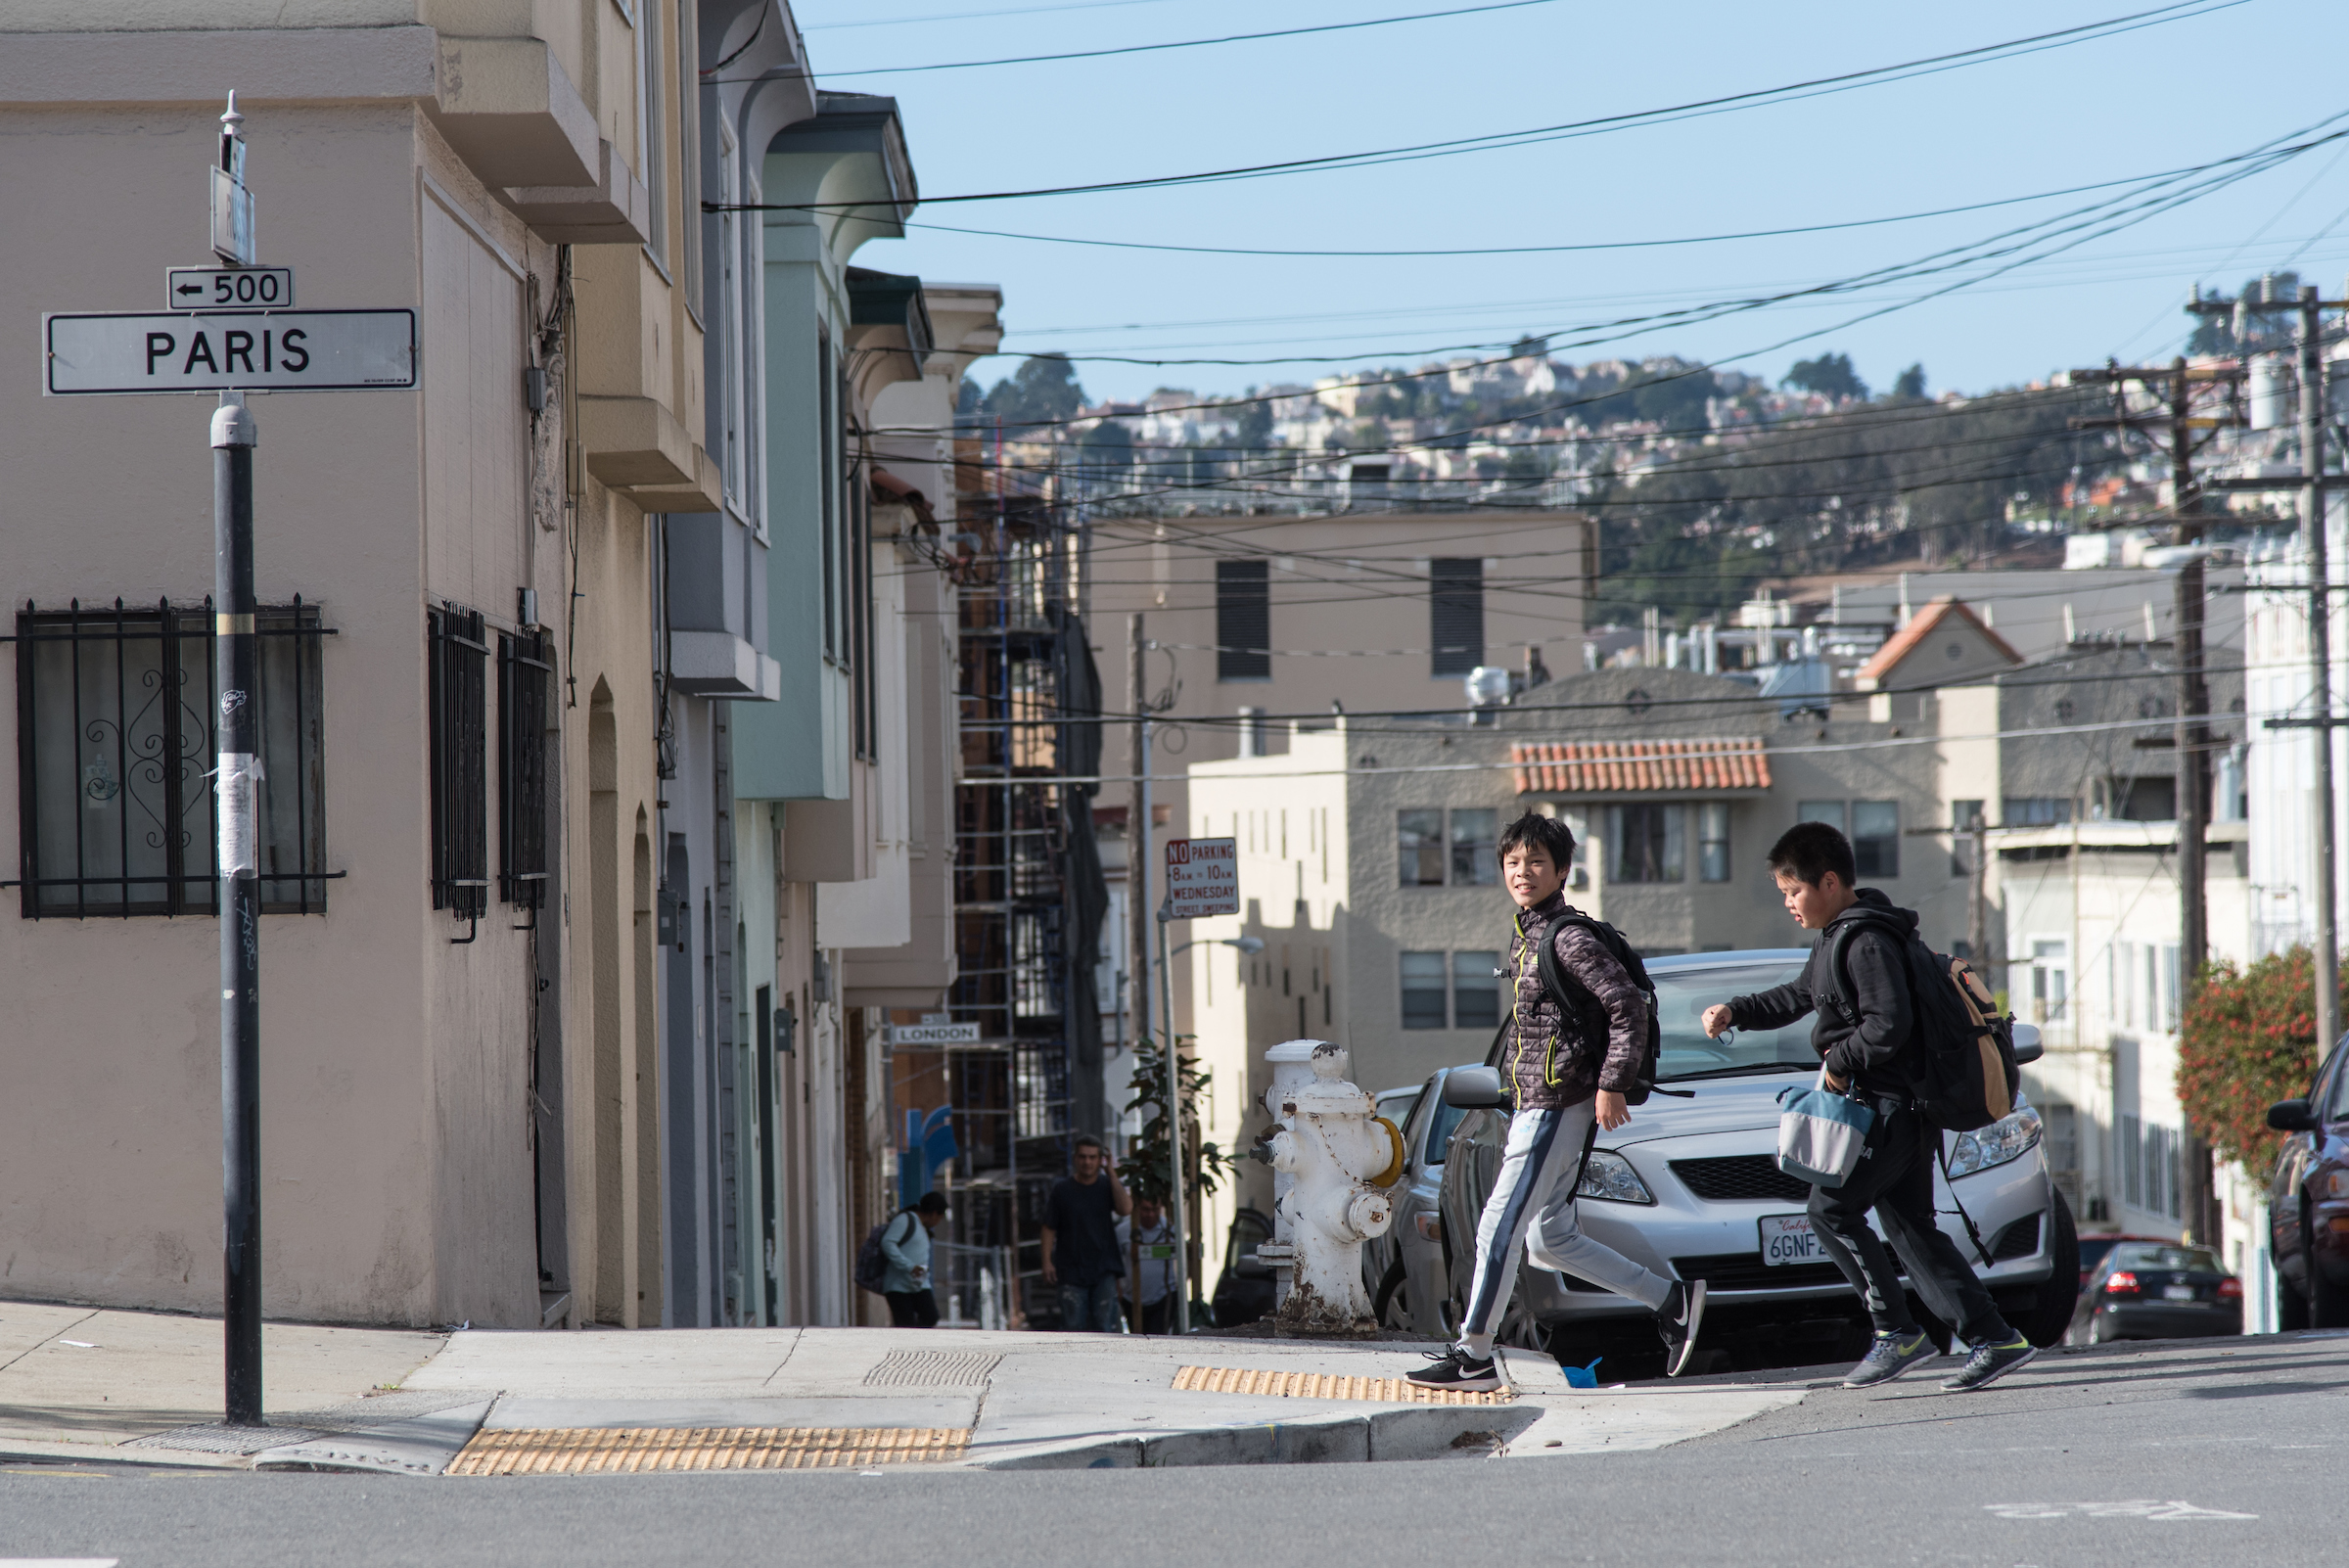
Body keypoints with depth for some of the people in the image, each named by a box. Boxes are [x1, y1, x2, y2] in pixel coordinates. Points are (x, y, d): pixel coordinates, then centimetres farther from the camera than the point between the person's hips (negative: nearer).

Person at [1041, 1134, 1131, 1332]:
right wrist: (1047, 1262, -4)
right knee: (1074, 1326, -6)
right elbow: (1049, 1228, 6)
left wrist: (1111, 1173, -8)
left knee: (1104, 1326, -7)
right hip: (1072, 1270, 0)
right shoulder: (1062, 1189, 5)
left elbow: (1126, 1208, -12)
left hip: (1104, 1270, 0)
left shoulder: (1108, 1186, 7)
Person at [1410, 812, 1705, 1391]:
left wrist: (1611, 1084, -20)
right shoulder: (1525, 936, 15)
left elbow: (1628, 1006, -18)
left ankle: (1474, 1355, -3)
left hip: (1559, 1105, -10)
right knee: (1549, 1239, 12)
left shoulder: (1569, 938, -13)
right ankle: (1672, 1300, 18)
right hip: (1532, 1104, 10)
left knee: (1500, 1228, -8)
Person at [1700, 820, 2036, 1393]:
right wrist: (1735, 1013, 19)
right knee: (1909, 1224, 9)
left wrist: (1840, 1062, -13)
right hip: (1904, 1108, 10)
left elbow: (1889, 1023, -25)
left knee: (1831, 1208, -10)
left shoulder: (1869, 943, -17)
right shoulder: (1836, 938, 16)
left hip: (1891, 1107, -10)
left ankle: (1896, 1331, -7)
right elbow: (1797, 997, 29)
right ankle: (1993, 1339, 7)